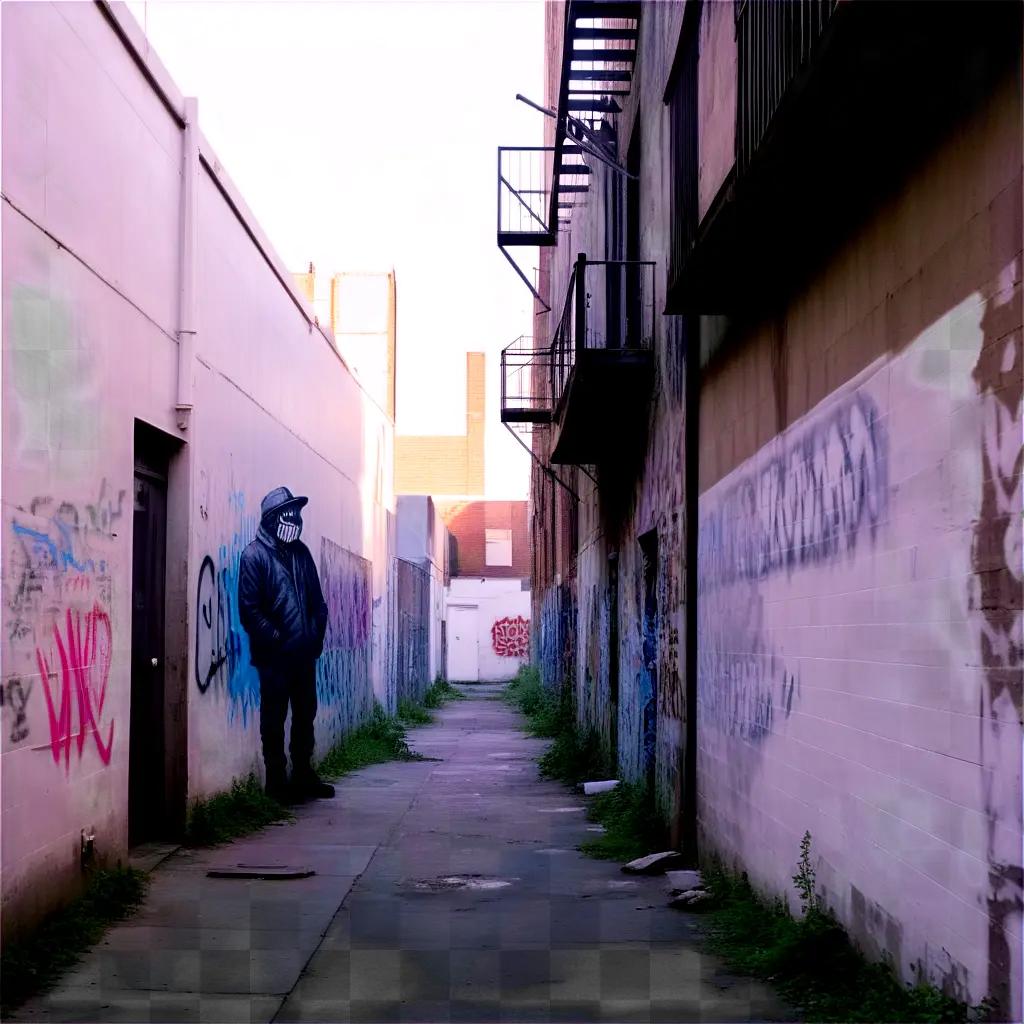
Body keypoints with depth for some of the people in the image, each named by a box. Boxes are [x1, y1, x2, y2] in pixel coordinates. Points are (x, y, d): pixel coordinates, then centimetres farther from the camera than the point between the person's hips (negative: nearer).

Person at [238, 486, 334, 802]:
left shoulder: (300, 552, 11)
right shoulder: (255, 555, -7)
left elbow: (317, 599, 15)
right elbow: (249, 607, -12)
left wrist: (316, 635, 4)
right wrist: (275, 639, -14)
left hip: (303, 653, 6)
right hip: (274, 656, -6)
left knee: (305, 716, 13)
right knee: (274, 720, 2)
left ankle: (303, 776, 24)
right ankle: (276, 782, 9)